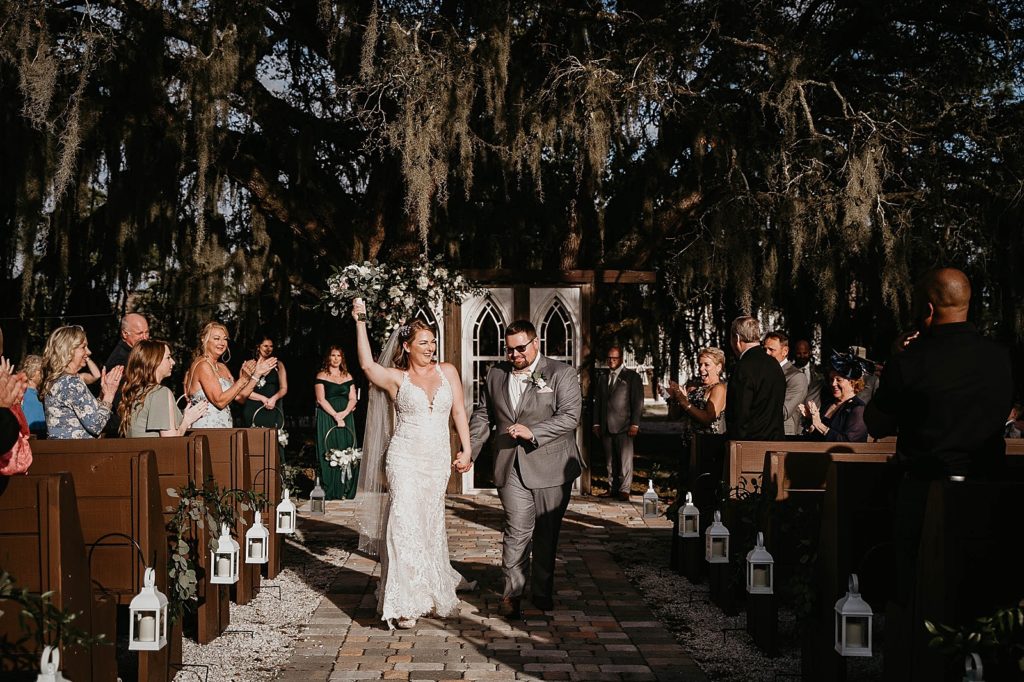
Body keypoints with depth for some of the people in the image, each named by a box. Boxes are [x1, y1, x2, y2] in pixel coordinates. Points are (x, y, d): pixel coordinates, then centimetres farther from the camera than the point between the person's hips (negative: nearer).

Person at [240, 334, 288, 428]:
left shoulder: (278, 365, 14)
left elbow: (284, 388, 10)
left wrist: (274, 398, -11)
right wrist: (263, 398, -10)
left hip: (273, 411, 1)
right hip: (252, 411, -1)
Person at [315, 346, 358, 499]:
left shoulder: (348, 376, 13)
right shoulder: (321, 376, 1)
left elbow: (353, 399, 8)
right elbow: (321, 399, -8)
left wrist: (343, 414, -10)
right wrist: (336, 416, -15)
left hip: (346, 418, 4)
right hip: (327, 418, -4)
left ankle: (346, 491, 4)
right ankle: (331, 492, -3)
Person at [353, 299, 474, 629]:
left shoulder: (447, 372, 10)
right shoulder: (396, 378, 3)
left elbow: (459, 412, 10)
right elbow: (367, 364, -15)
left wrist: (465, 450, 3)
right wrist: (360, 321, -16)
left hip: (438, 460, 3)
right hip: (405, 457, -3)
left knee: (430, 524, 10)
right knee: (406, 522, -12)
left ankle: (433, 591, 29)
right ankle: (406, 603, -10)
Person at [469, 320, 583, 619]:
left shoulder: (561, 374, -2)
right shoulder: (495, 375, 10)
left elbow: (570, 416, -11)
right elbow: (482, 416, 15)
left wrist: (532, 432, -21)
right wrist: (469, 451, 4)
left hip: (551, 467, -1)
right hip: (511, 467, 1)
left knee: (547, 533, 9)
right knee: (518, 530, -8)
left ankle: (542, 591, 22)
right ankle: (512, 593, -1)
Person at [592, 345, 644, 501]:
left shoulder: (632, 377, 4)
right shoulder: (601, 377, 18)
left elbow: (638, 402, -1)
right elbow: (598, 402, 18)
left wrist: (635, 424, -9)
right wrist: (596, 423, 10)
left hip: (624, 426, -4)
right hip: (606, 427, 4)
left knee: (625, 459, -7)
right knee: (610, 461, 5)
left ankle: (624, 490, -4)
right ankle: (612, 489, 9)